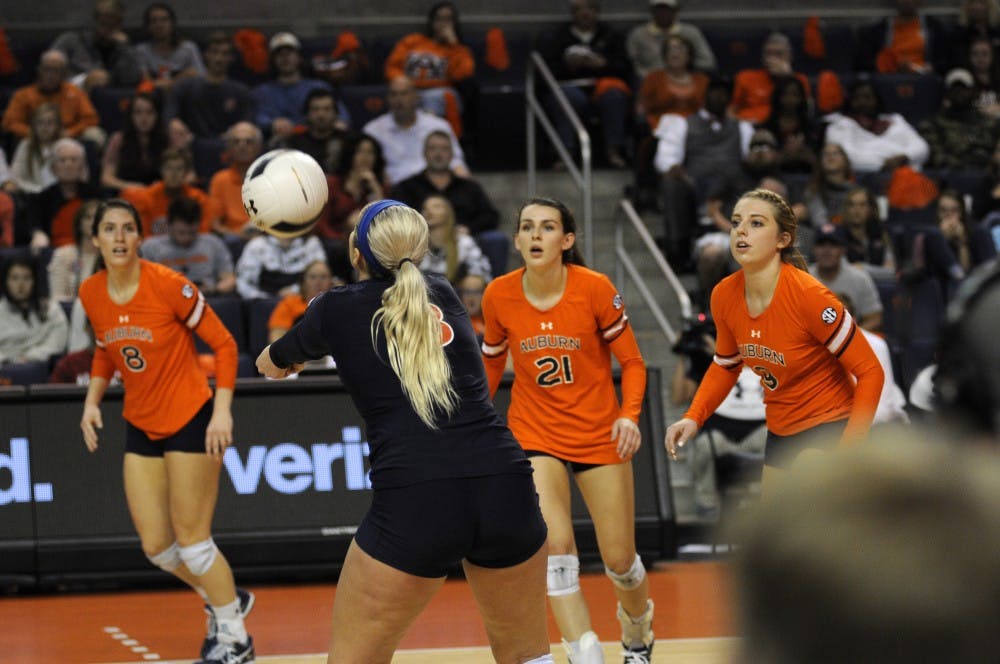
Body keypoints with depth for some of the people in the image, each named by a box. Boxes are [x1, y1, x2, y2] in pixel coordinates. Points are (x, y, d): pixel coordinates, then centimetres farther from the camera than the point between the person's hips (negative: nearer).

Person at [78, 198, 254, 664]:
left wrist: (222, 410, -19)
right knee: (155, 546, 6)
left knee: (191, 539, -3)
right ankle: (225, 601, 33)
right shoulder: (91, 294, -2)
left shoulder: (168, 285, -18)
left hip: (191, 421, -6)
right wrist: (92, 400, 4)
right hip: (141, 428, 6)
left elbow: (224, 344, -12)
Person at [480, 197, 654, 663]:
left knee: (619, 559, 5)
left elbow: (632, 362, -6)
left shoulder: (595, 289, -15)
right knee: (555, 546, -20)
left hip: (599, 433, -1)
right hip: (534, 435, 1)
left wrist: (629, 415, -22)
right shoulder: (498, 297, -8)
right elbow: (491, 365, 9)